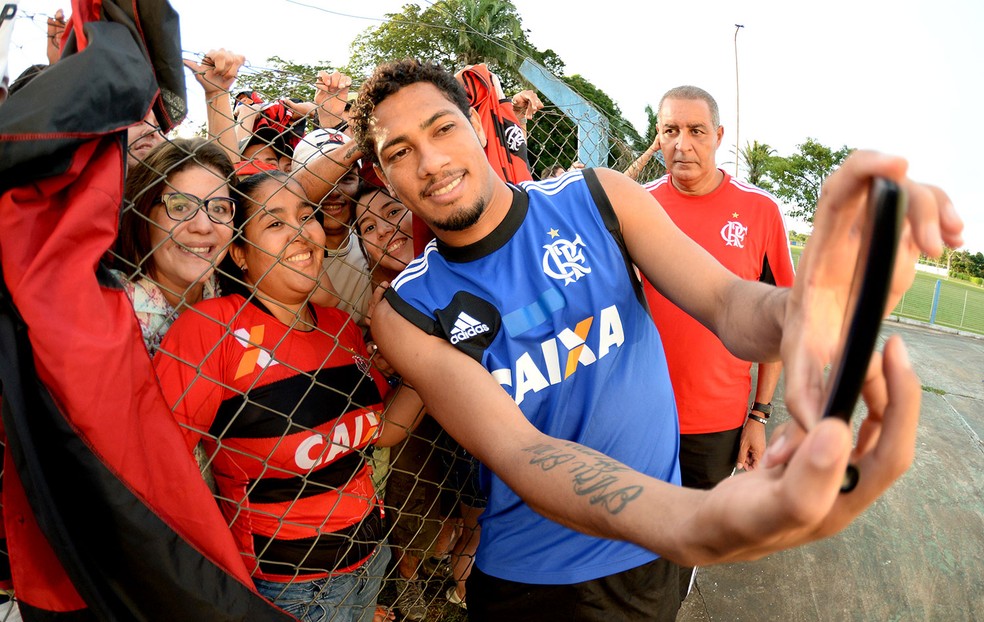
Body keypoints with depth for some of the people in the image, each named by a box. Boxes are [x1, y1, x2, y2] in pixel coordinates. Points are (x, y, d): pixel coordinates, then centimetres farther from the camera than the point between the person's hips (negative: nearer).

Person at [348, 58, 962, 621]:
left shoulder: (597, 197, -10)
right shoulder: (407, 312, -15)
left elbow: (726, 302, -15)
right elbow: (513, 448, -27)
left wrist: (796, 312, -42)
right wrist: (696, 523, -46)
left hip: (650, 557, 2)